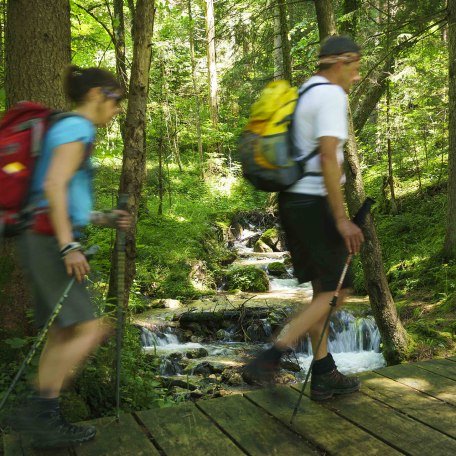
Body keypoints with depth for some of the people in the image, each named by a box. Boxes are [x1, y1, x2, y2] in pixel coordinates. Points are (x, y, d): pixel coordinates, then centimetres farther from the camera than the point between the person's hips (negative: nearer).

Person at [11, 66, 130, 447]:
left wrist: (104, 219, 16)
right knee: (90, 328, -11)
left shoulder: (66, 128, 23)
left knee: (63, 333, 10)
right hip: (50, 240, -10)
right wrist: (68, 246, -23)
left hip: (51, 240, 10)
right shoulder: (77, 127, -7)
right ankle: (40, 409, -4)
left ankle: (40, 416, 15)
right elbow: (54, 186, -20)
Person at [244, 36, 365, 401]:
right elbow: (328, 158, -22)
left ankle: (324, 377, 22)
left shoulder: (302, 95, 18)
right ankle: (269, 359, -7)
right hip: (315, 204, -9)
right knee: (337, 291, 0)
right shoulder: (332, 95, -11)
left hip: (291, 200, 9)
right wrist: (342, 219, -21)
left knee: (322, 289, 15)